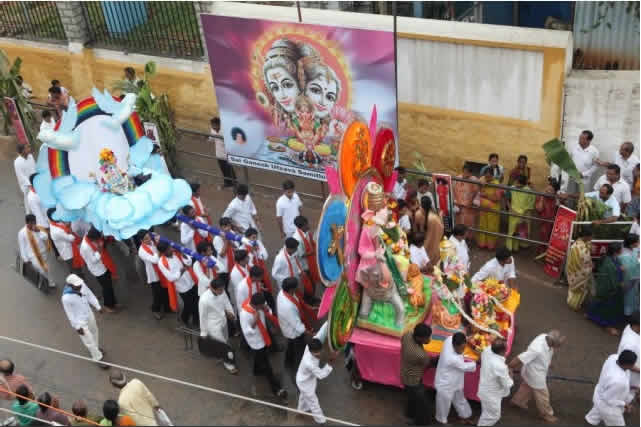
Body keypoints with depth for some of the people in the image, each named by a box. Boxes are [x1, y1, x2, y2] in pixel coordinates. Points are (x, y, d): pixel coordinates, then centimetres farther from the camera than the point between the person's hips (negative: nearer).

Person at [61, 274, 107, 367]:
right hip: (80, 322, -6)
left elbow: (90, 295, -2)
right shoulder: (66, 298, -36)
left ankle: (96, 348, 58)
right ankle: (98, 359, 33)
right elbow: (70, 314, -23)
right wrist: (77, 328, -15)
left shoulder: (82, 285, -21)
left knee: (94, 332, 29)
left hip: (89, 314, 6)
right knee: (90, 341, 10)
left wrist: (98, 307, -1)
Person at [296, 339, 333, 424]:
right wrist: (329, 365, -42)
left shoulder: (309, 348, -30)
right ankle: (320, 419, 40)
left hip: (305, 379, 8)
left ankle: (302, 409, 64)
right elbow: (321, 375, -36)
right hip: (305, 383, -8)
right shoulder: (309, 363, -47)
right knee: (312, 400, 17)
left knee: (305, 395, 36)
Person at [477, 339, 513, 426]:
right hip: (490, 394, -8)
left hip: (485, 386, 8)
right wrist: (510, 376, -3)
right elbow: (508, 384, -24)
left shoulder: (487, 350, -21)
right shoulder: (500, 367, -41)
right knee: (492, 415, 21)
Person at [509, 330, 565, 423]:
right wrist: (509, 368, -19)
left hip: (539, 369, 7)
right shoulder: (537, 349, -45)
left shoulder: (547, 337, -20)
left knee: (527, 386, 32)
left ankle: (518, 401, 56)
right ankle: (546, 414, 42)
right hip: (535, 375, -7)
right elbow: (520, 358, -34)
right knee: (542, 395, 17)